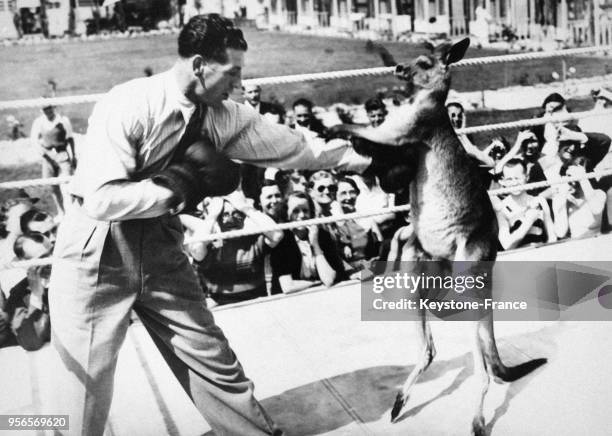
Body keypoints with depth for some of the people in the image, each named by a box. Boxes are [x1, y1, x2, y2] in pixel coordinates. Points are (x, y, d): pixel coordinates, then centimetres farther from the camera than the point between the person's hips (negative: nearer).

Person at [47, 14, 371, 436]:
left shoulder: (223, 117, -4)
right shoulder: (127, 106, -23)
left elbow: (292, 145, 4)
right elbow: (102, 200, -28)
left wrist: (364, 157, 7)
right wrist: (178, 187, -23)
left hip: (160, 247, 5)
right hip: (98, 252, -5)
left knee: (213, 358, 10)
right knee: (87, 380, 5)